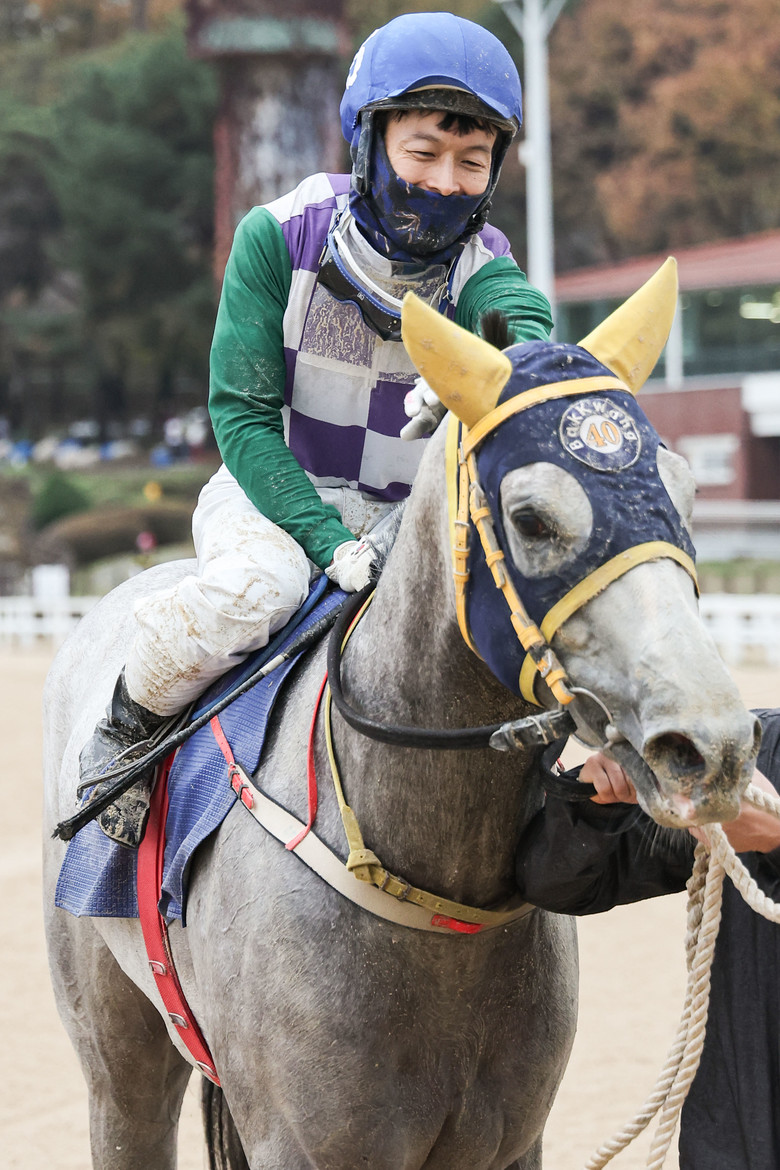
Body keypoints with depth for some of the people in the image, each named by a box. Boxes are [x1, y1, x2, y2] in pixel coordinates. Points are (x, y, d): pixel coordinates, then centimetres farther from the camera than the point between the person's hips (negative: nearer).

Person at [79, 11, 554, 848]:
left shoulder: (480, 269, -13)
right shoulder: (280, 238, -15)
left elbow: (526, 325, -40)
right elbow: (241, 412, -15)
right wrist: (326, 538, -29)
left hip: (410, 515, 3)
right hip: (272, 493, -3)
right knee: (253, 583, -36)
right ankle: (123, 732, -7)